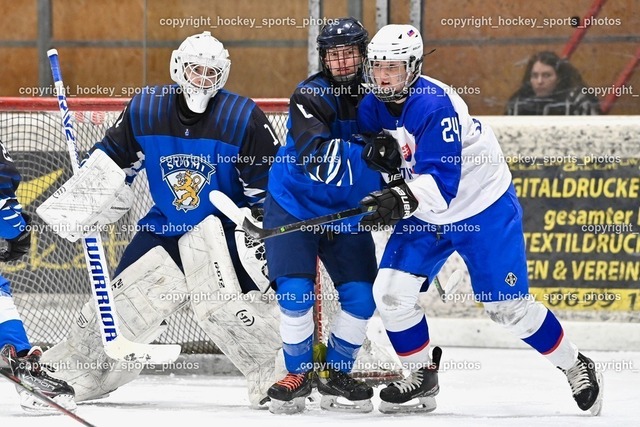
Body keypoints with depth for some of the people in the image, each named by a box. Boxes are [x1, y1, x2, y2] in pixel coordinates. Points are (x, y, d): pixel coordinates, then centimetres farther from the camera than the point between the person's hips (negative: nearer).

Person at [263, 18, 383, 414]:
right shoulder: (312, 96, -21)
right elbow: (318, 156, -36)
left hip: (348, 214, 4)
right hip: (294, 206, -4)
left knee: (361, 296, -2)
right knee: (295, 292, -14)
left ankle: (336, 375, 16)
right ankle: (298, 374, 5)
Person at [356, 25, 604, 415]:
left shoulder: (435, 105, -29)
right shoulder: (372, 109, -6)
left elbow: (442, 179, -36)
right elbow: (374, 161, 5)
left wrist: (402, 201, -52)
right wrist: (377, 156, -19)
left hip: (484, 208, -6)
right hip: (423, 214, 7)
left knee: (507, 306, -4)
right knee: (391, 291, -8)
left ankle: (577, 368, 16)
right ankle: (422, 378, 10)